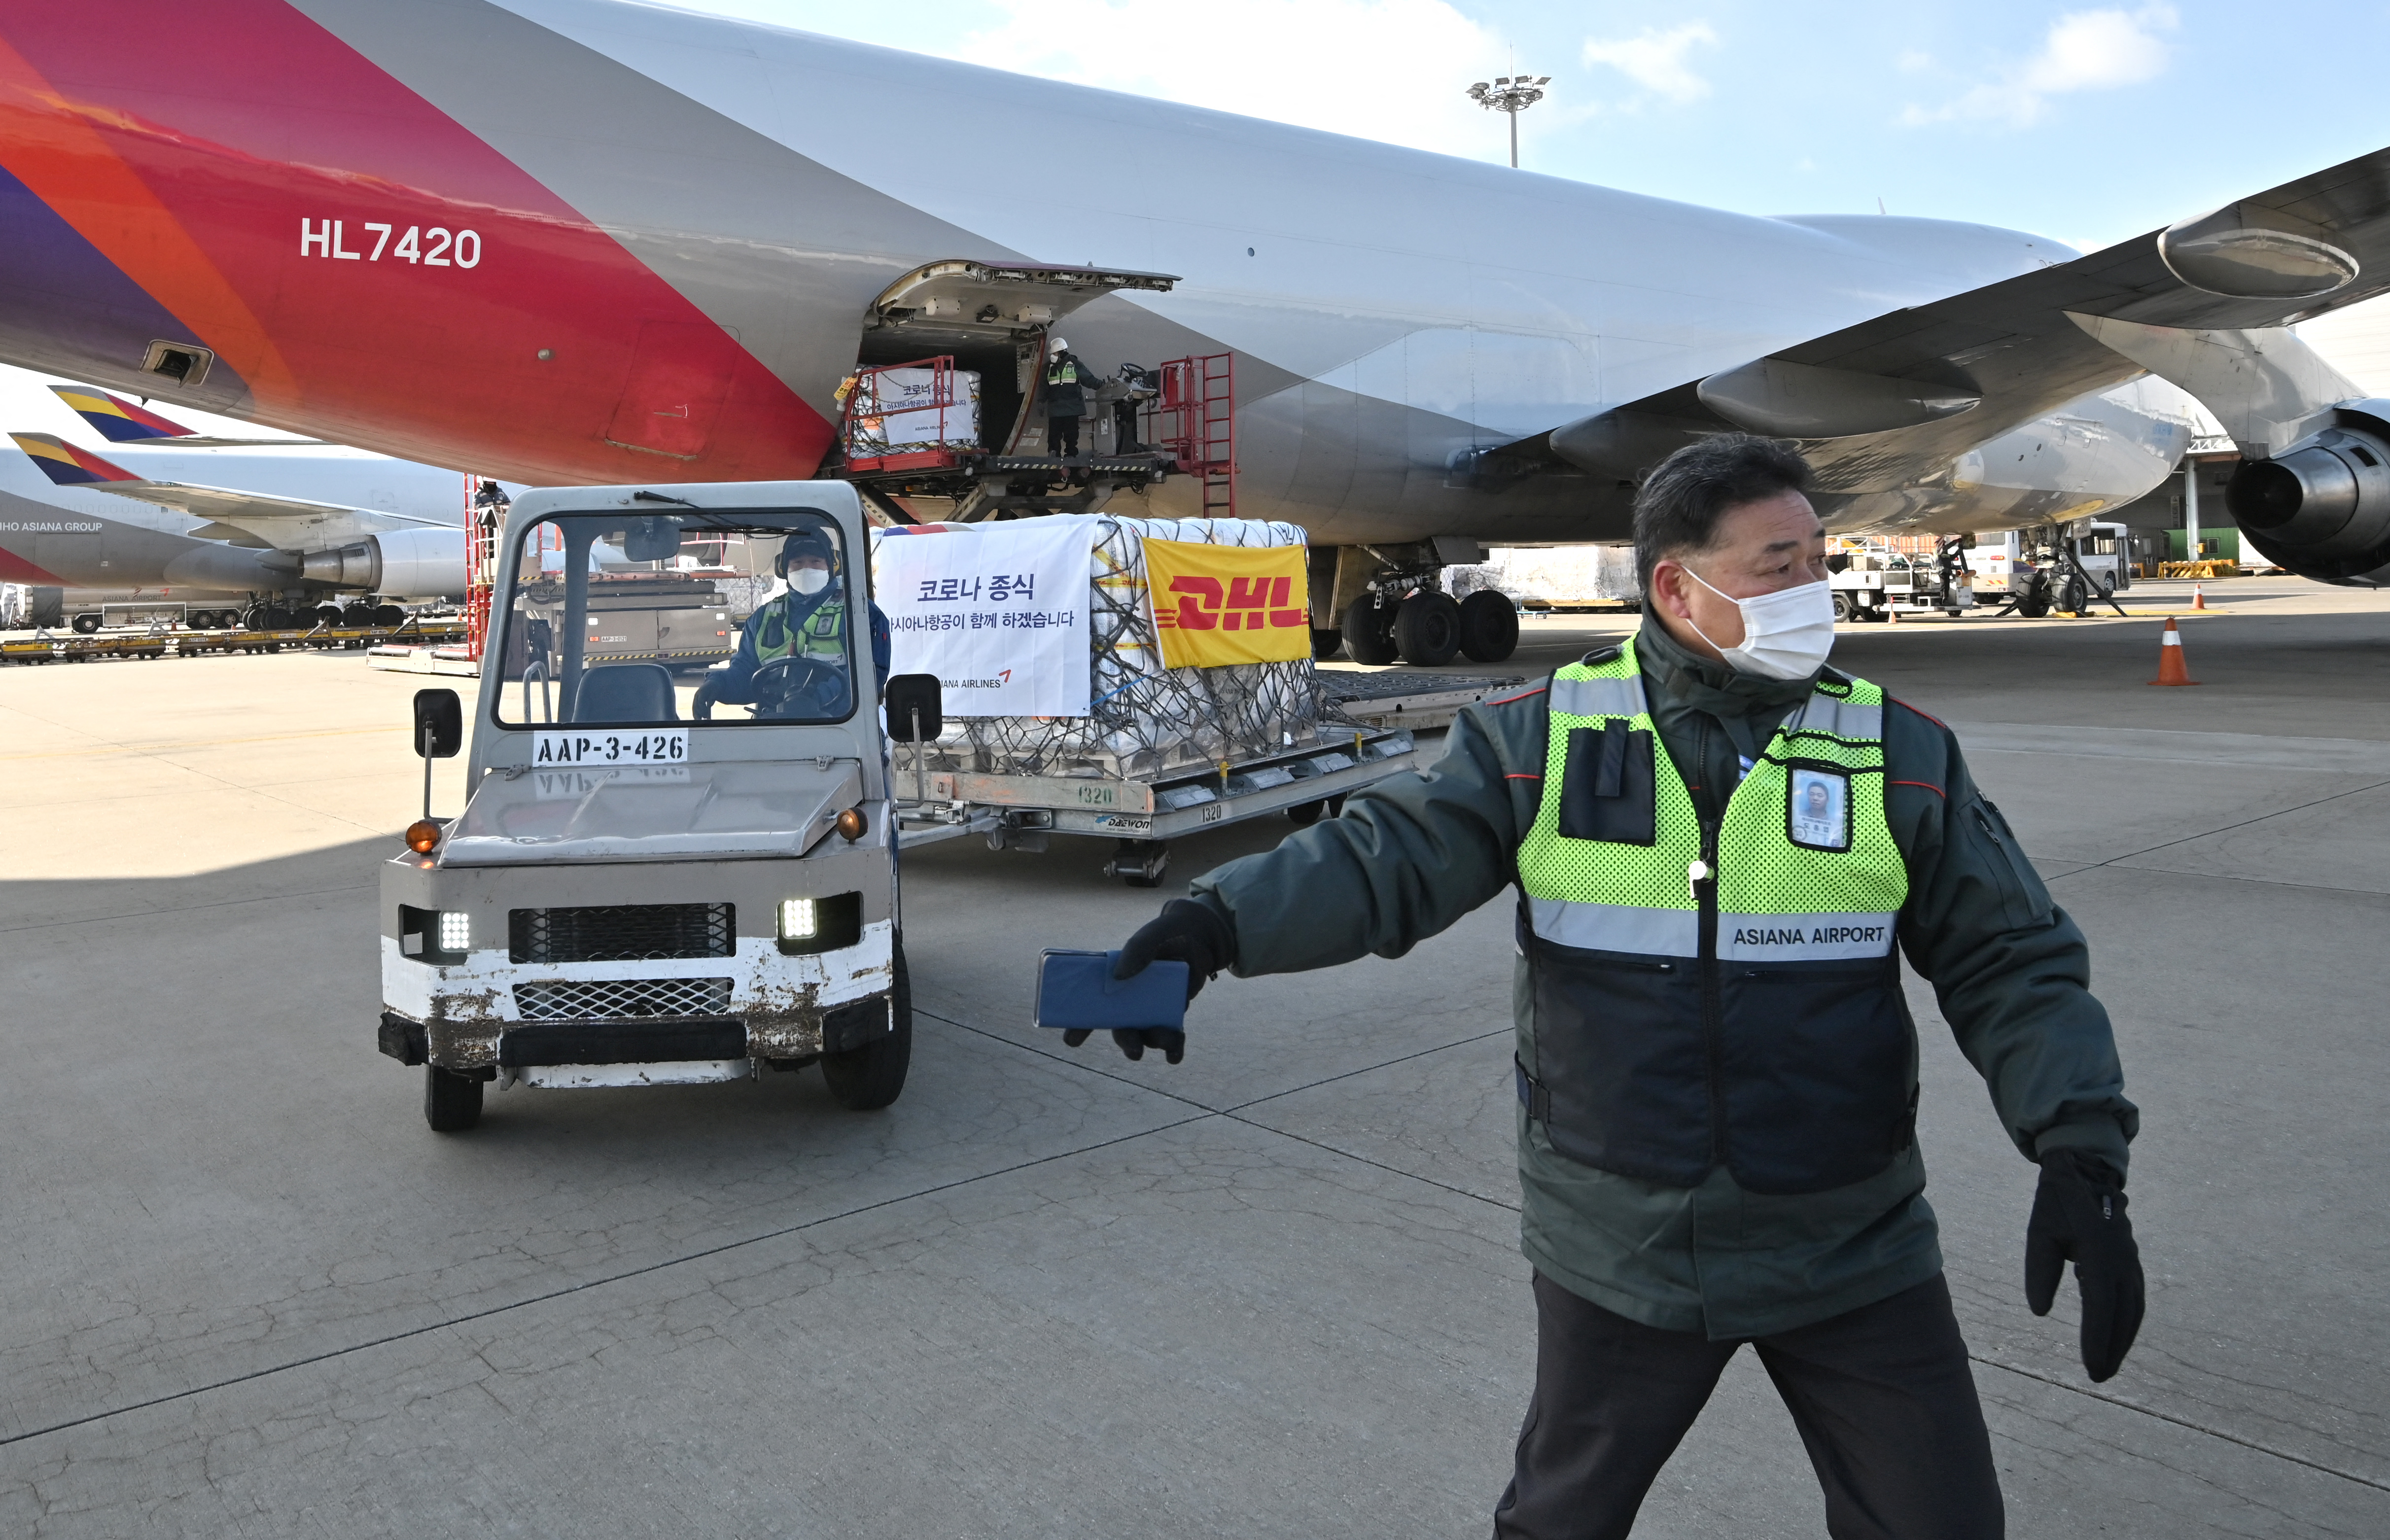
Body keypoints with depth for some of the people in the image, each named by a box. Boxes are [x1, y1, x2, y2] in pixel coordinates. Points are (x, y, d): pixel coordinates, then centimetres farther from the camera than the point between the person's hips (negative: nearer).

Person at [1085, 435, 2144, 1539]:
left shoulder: (1900, 757, -5)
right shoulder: (1543, 740, -8)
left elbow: (2014, 964, -2)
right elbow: (1387, 856, -13)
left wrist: (2081, 1153, -14)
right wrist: (1219, 922, -29)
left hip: (1850, 1254, 1)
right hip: (1617, 1249, 0)